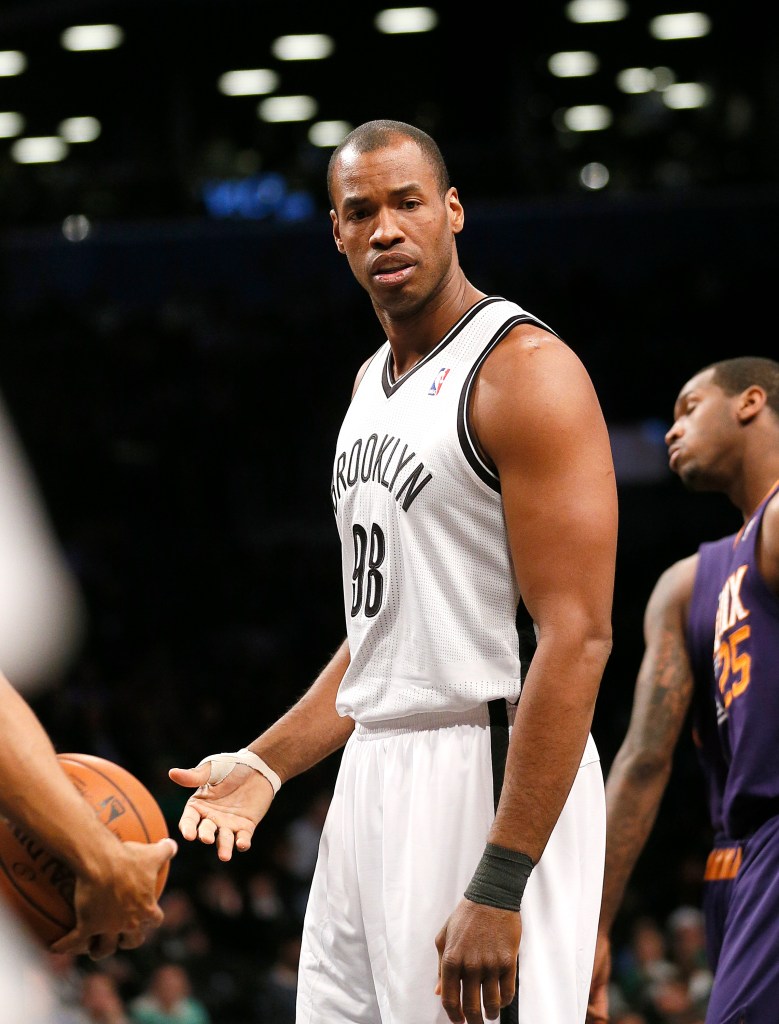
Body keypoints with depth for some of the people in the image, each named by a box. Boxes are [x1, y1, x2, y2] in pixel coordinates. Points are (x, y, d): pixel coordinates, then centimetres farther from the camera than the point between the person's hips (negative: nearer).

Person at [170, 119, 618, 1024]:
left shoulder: (524, 369, -12)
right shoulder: (374, 386, 16)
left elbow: (576, 637, -20)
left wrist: (499, 887, -25)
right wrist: (263, 765, 16)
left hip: (490, 778, -9)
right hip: (374, 778, 9)